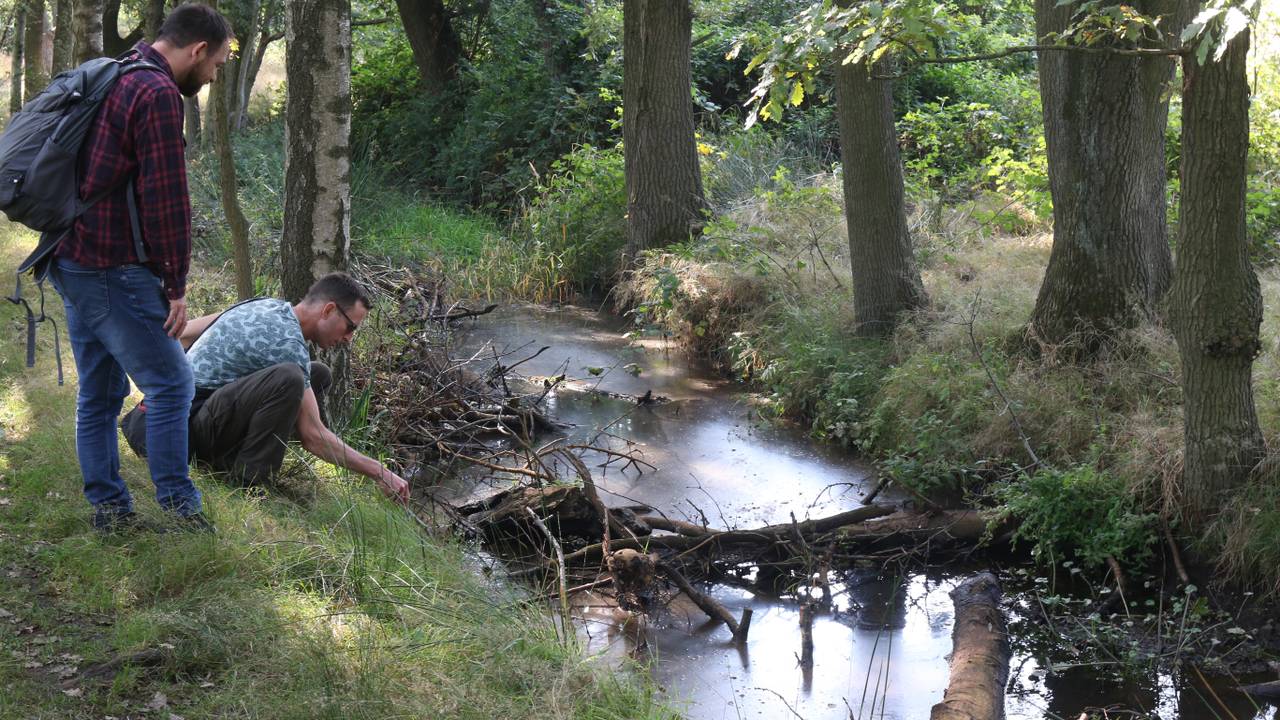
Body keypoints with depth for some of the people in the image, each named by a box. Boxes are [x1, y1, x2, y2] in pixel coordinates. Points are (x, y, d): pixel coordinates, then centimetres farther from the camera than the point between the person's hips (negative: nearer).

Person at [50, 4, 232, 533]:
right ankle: (177, 506, -3)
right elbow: (166, 200, -18)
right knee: (169, 383, -4)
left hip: (72, 261, 10)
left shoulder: (113, 81, 17)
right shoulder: (158, 94, -15)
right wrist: (176, 285, -11)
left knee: (98, 390, 13)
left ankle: (108, 508, 17)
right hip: (114, 270, -10)